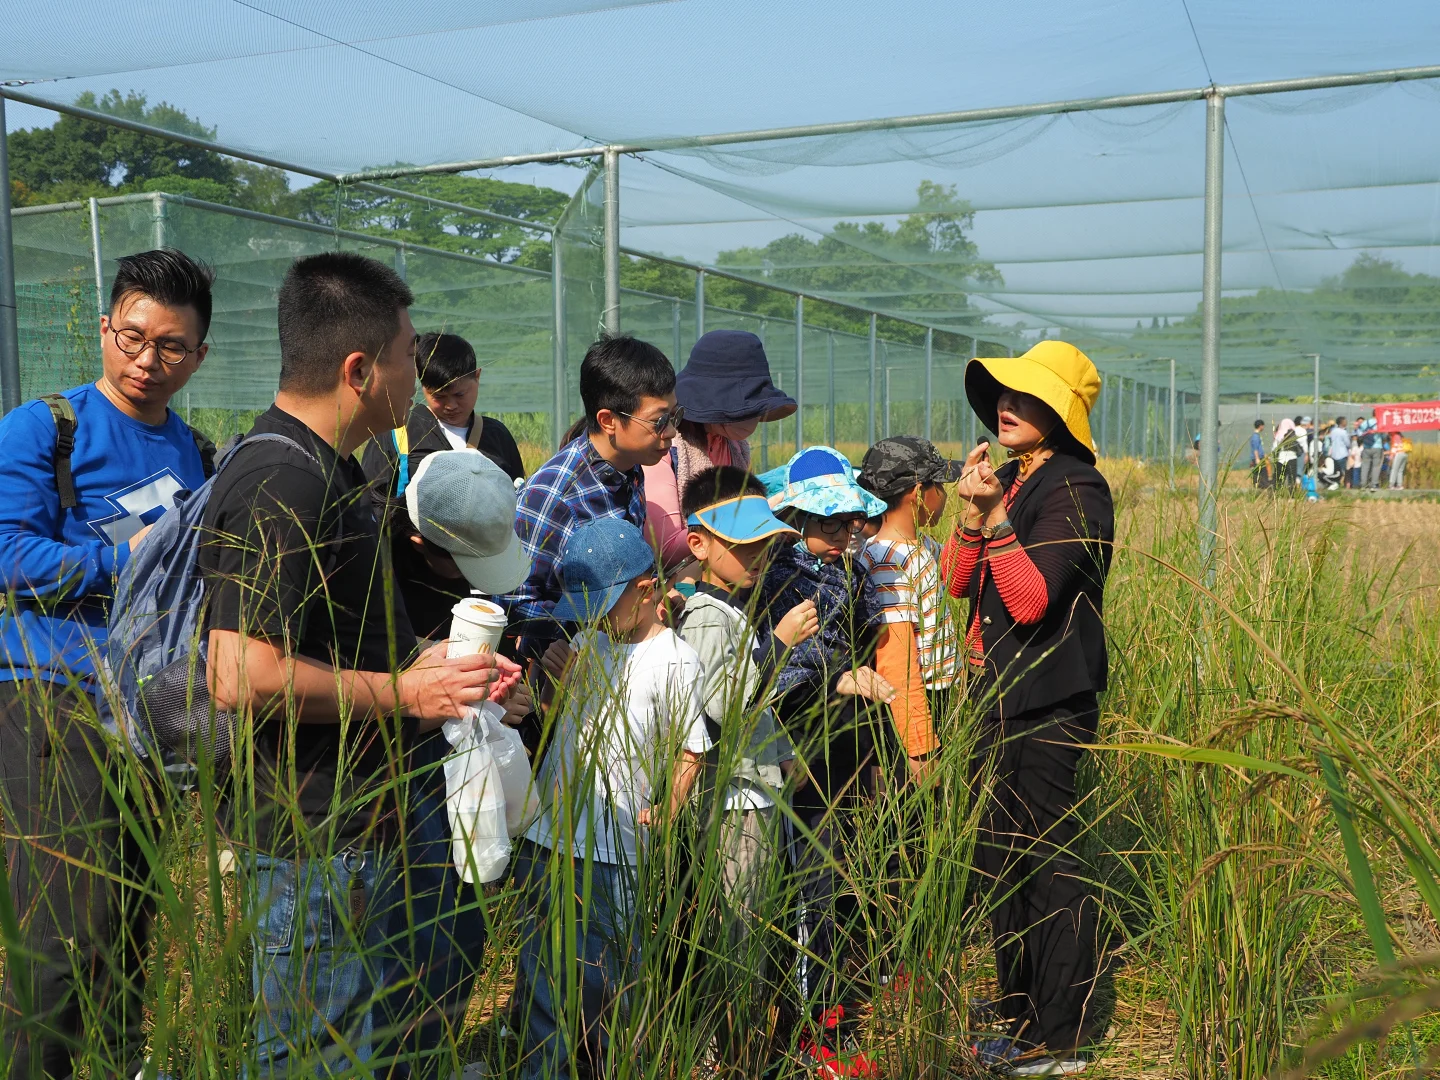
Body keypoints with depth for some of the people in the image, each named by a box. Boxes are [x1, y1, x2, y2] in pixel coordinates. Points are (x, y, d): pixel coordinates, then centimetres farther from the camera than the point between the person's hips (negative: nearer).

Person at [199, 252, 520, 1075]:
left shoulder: (329, 472, 14)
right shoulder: (280, 490, -21)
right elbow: (242, 677, -28)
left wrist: (434, 667, 10)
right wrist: (402, 693, -19)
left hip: (350, 824, 10)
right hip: (309, 842, -10)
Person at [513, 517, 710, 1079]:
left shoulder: (674, 660, -10)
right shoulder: (588, 641, 7)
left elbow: (689, 753, -7)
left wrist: (662, 812, -19)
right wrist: (558, 676, -1)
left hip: (611, 850, -6)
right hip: (544, 835, 6)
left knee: (603, 980, 4)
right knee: (539, 973, 16)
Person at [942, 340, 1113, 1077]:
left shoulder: (1077, 491, -13)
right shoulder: (1008, 479, 12)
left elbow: (1032, 599, -22)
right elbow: (956, 581, 7)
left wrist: (996, 517, -25)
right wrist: (971, 513, -8)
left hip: (1050, 705, -9)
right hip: (996, 699, 9)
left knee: (1049, 864, -2)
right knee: (1001, 862, 16)